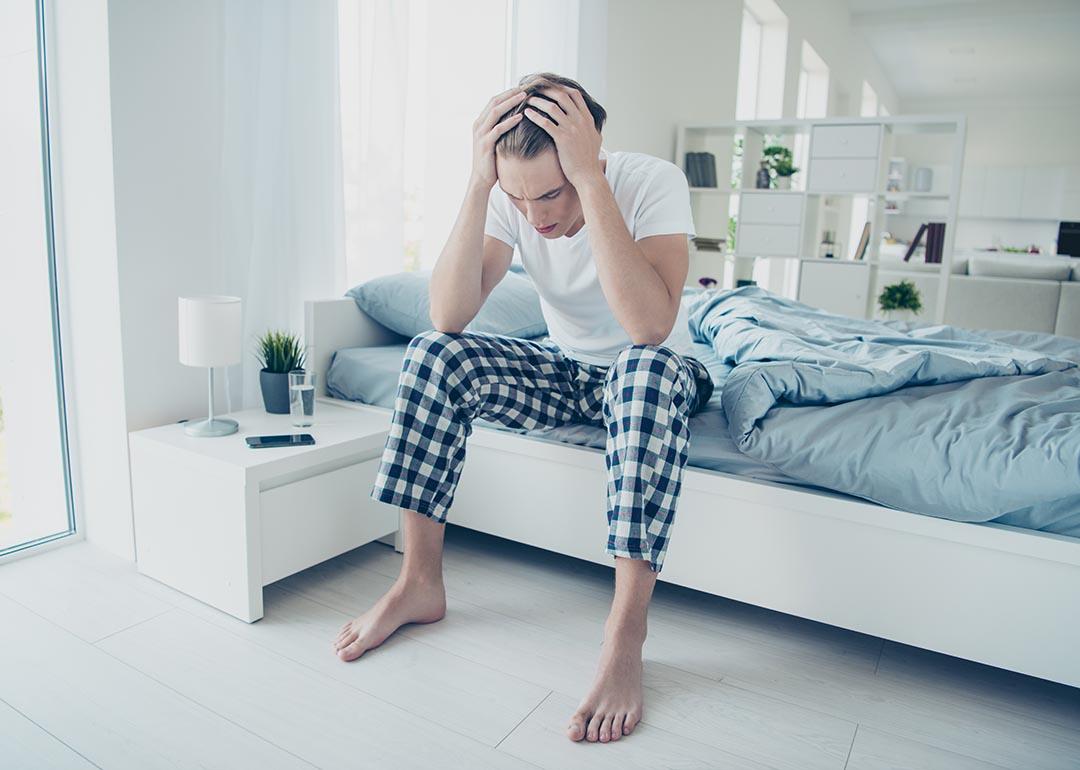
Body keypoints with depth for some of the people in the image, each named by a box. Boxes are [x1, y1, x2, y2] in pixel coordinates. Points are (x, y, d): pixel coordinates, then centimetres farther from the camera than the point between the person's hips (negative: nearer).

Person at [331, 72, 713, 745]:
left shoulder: (652, 182, -25)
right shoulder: (508, 198, -14)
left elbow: (651, 327, -42)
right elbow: (449, 317, -26)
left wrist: (591, 180, -42)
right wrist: (479, 185, -34)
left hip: (655, 374, -3)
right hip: (565, 369, 4)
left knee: (649, 368, -40)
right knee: (434, 355, -20)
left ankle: (626, 638, -34)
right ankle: (421, 582, -10)